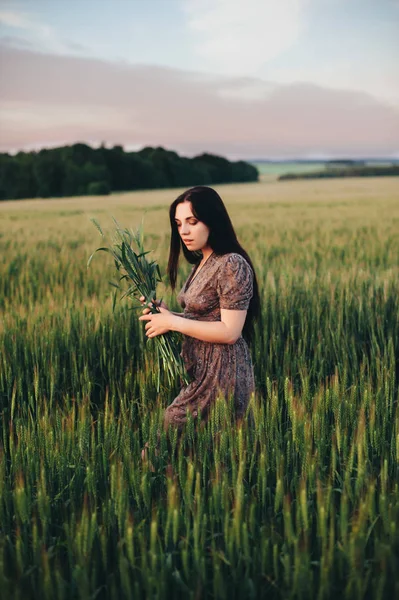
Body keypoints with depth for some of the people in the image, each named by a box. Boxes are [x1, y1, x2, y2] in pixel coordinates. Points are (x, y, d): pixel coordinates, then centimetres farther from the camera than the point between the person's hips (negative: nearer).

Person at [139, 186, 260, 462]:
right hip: (202, 371, 9)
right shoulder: (203, 264, 13)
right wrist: (166, 314, -1)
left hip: (220, 376, -9)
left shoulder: (232, 265, -16)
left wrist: (173, 322, -16)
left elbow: (229, 331, -21)